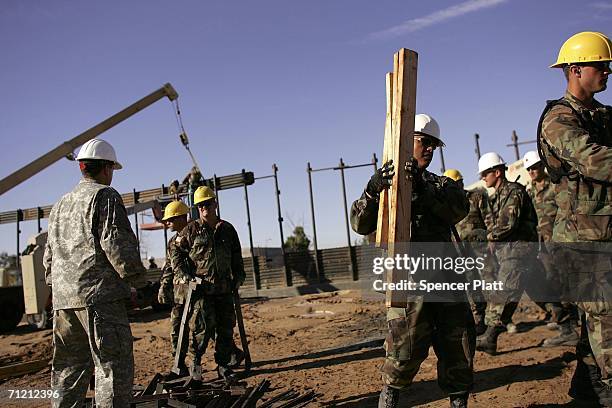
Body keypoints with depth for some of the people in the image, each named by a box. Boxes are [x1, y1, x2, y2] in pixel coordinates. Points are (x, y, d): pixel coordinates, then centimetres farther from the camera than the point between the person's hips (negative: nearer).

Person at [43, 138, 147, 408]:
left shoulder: (60, 206, 23)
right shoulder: (104, 196, -2)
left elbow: (49, 255, 24)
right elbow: (116, 242, -13)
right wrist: (137, 281, -6)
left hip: (63, 299, 8)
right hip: (101, 294, -8)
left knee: (69, 368, 14)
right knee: (114, 366, -7)